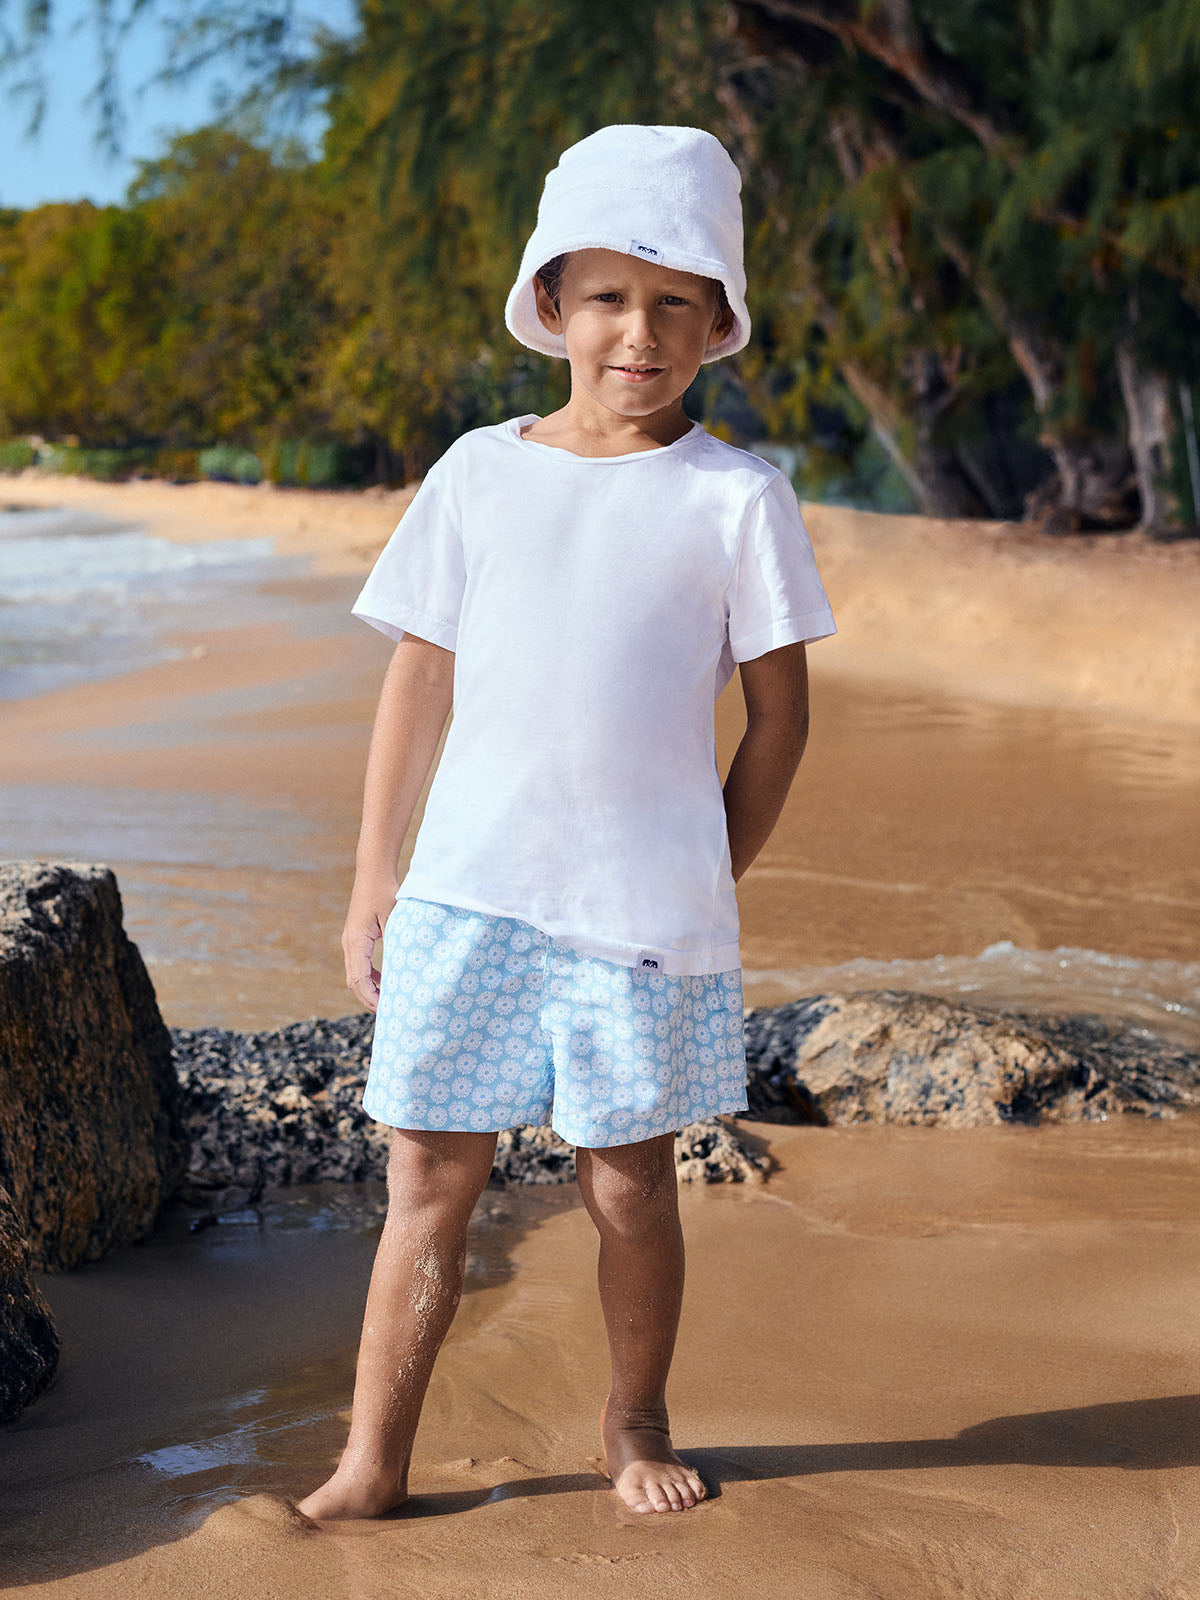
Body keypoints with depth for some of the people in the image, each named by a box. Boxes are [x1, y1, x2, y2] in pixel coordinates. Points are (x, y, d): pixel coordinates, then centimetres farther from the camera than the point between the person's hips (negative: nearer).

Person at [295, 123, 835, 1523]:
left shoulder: (735, 498, -1)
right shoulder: (477, 474, 5)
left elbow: (779, 713, 3)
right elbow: (419, 680, 9)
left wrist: (714, 879, 2)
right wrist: (372, 877, 8)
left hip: (643, 903, -1)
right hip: (467, 887, 2)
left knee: (627, 1180, 9)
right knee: (430, 1173, 4)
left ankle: (635, 1423, 31)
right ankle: (372, 1459, 13)